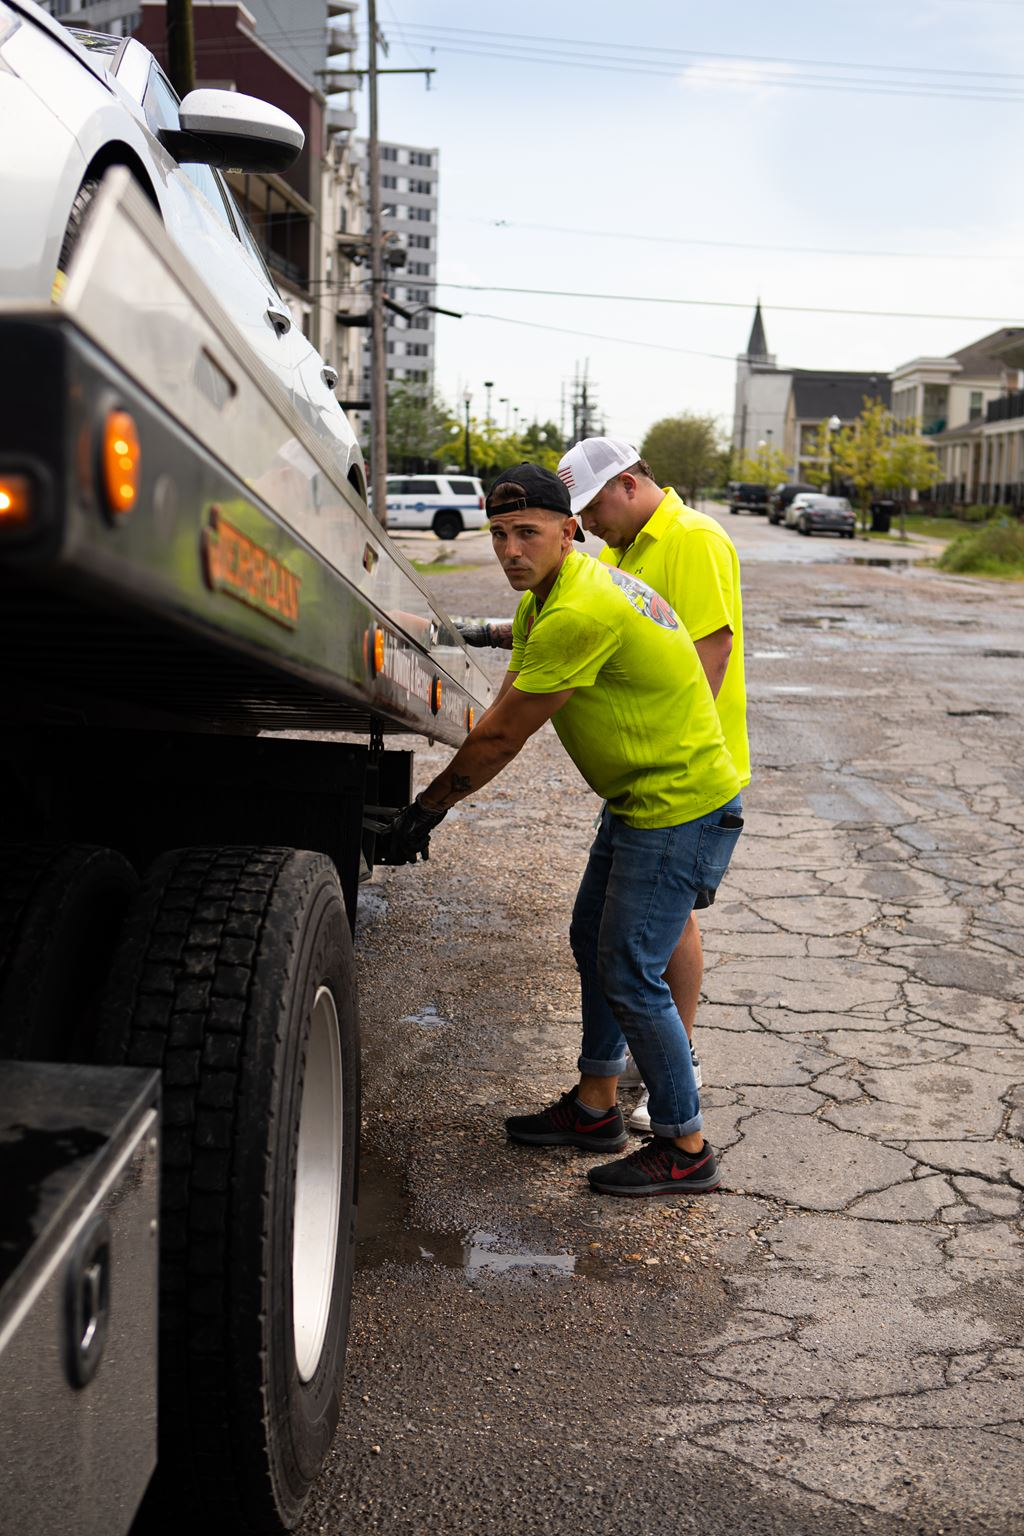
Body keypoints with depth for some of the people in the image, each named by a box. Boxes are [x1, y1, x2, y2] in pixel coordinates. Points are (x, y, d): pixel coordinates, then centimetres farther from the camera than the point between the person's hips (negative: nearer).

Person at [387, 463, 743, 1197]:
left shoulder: (578, 614, -27)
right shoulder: (543, 600, 8)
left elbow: (502, 735, -21)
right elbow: (499, 719, 10)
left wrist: (429, 806, -9)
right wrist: (434, 800, 2)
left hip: (682, 808, -11)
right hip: (637, 800, 11)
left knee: (630, 974, -6)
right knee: (593, 944, 18)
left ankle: (686, 1148, 8)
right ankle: (597, 1107, 33)